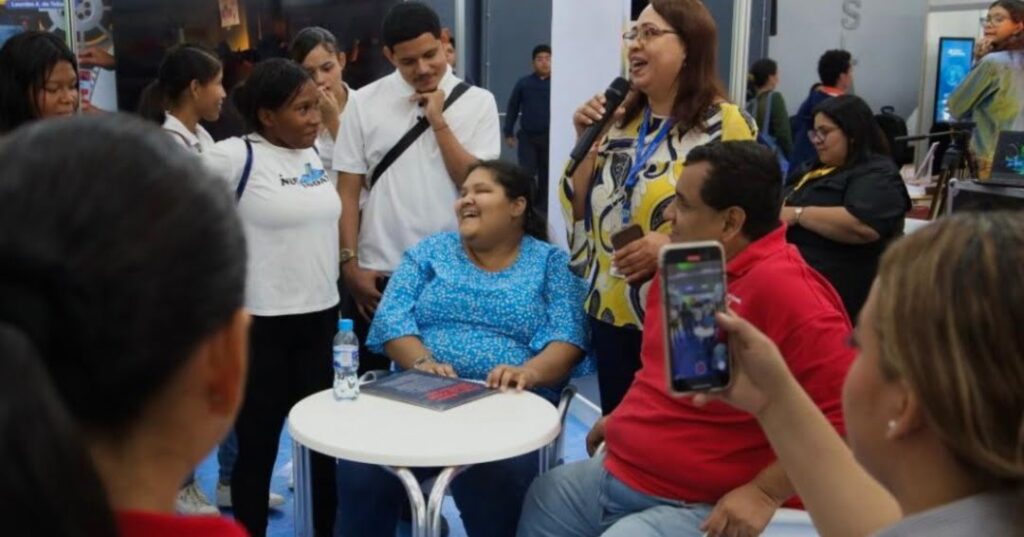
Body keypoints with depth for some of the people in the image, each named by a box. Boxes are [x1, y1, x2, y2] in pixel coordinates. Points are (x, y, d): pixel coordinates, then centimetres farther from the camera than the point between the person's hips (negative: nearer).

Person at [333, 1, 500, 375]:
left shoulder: (477, 102, 0)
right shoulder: (363, 102, 1)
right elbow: (348, 191, 2)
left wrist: (438, 121, -11)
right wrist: (350, 263, -3)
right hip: (380, 272, 0)